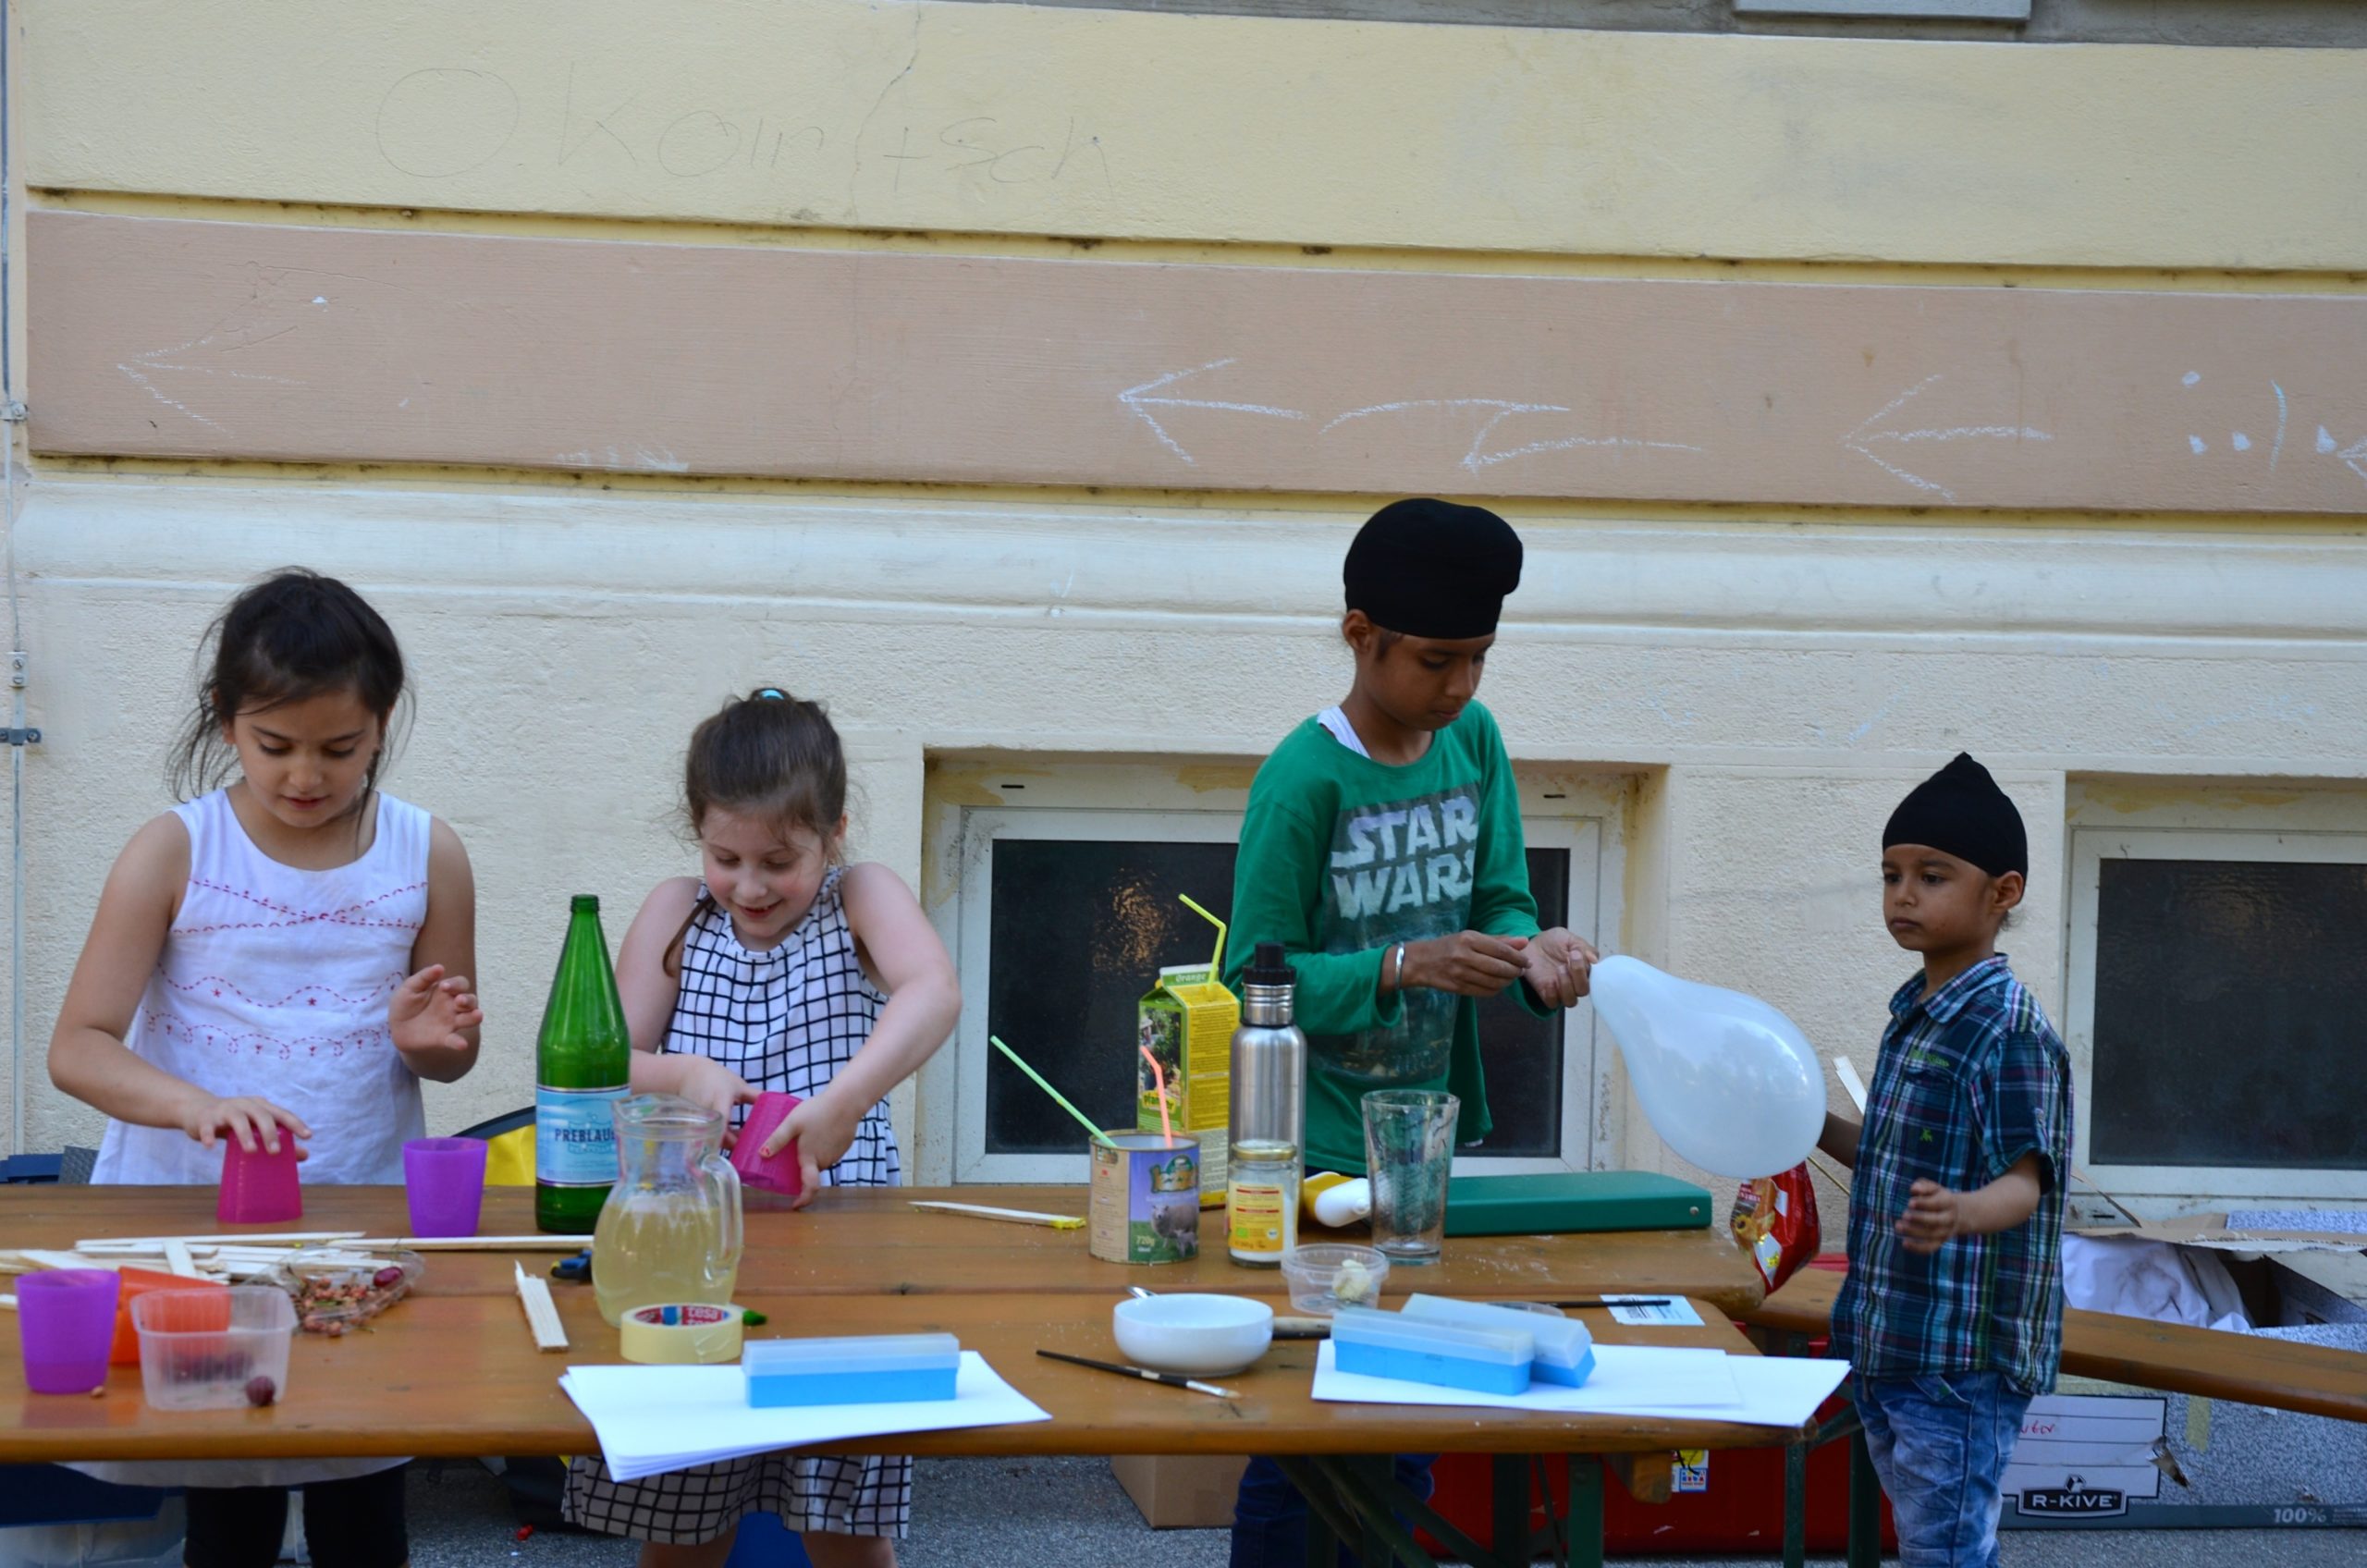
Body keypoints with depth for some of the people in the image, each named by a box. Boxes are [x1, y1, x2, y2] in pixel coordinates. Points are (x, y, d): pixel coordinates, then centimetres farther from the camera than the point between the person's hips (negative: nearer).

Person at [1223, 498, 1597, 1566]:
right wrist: (1403, 968, -28)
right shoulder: (1304, 781, -17)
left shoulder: (1474, 741, 2)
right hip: (1320, 1150, -6)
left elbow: (1497, 898, 7)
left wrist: (1531, 953, -16)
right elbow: (1255, 979, -16)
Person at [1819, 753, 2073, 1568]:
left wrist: (1959, 1213, -40)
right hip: (1886, 1340, 9)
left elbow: (2024, 1182, -21)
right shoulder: (1912, 1014, 11)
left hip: (1962, 1353, -9)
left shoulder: (2010, 1029, -15)